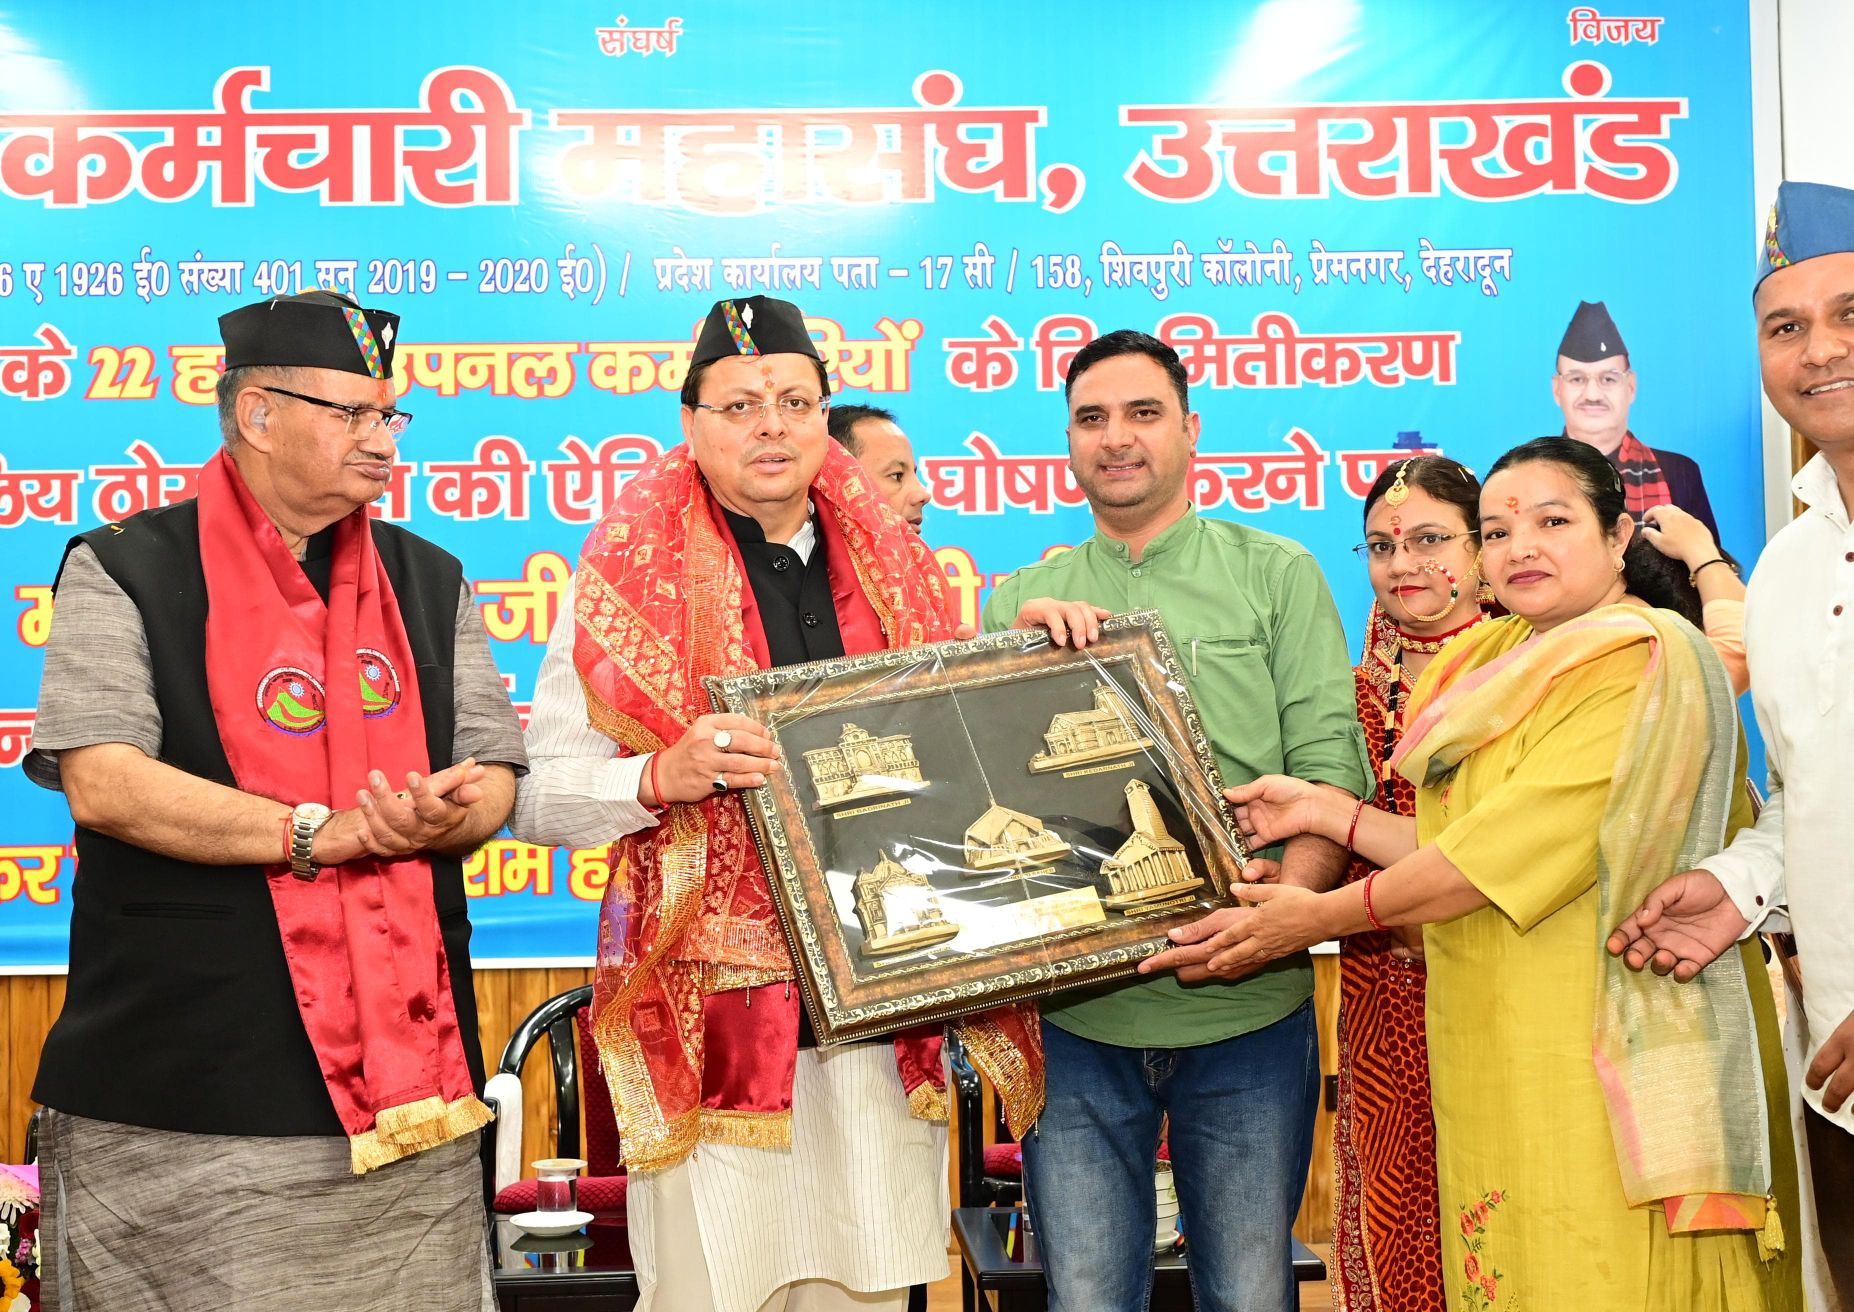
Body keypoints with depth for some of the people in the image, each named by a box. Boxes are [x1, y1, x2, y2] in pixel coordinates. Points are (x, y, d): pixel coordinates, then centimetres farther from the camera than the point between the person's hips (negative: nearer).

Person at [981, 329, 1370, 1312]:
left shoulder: (1275, 575, 4)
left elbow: (1333, 769, -3)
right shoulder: (1021, 600, 11)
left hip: (1246, 1009, -1)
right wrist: (1019, 641, -12)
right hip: (1071, 1013, 2)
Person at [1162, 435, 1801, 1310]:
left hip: (1603, 1058, -7)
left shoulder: (1645, 661, -10)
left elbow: (1517, 845, -18)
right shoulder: (1498, 666, 15)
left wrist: (1322, 915, -13)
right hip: (1497, 1061, 7)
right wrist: (1324, 810, 4)